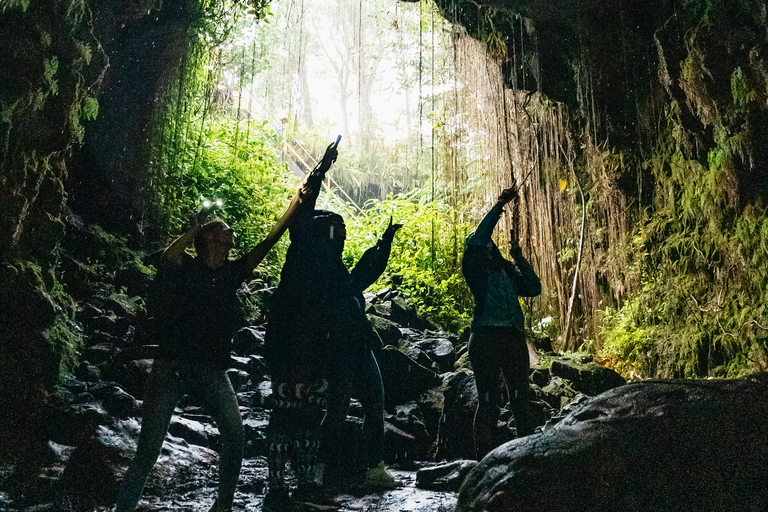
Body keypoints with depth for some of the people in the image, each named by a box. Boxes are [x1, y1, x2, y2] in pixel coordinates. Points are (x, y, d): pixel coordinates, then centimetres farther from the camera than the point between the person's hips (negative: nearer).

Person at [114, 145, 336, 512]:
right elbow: (168, 256, -23)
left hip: (212, 369, 4)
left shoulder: (232, 273, 11)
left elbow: (269, 241, 10)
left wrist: (299, 200, 9)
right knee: (148, 449, -6)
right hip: (172, 365, -4)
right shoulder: (184, 267, 2)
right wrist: (194, 230, -9)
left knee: (235, 438, -6)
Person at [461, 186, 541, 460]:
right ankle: (486, 456, 1)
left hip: (514, 336, 6)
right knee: (488, 399, -4)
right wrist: (499, 205, -10)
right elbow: (476, 239, -12)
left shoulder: (508, 269, 20)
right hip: (487, 336, -5)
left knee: (520, 396, 9)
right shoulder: (477, 266, 5)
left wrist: (519, 257, 2)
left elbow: (534, 288, 9)